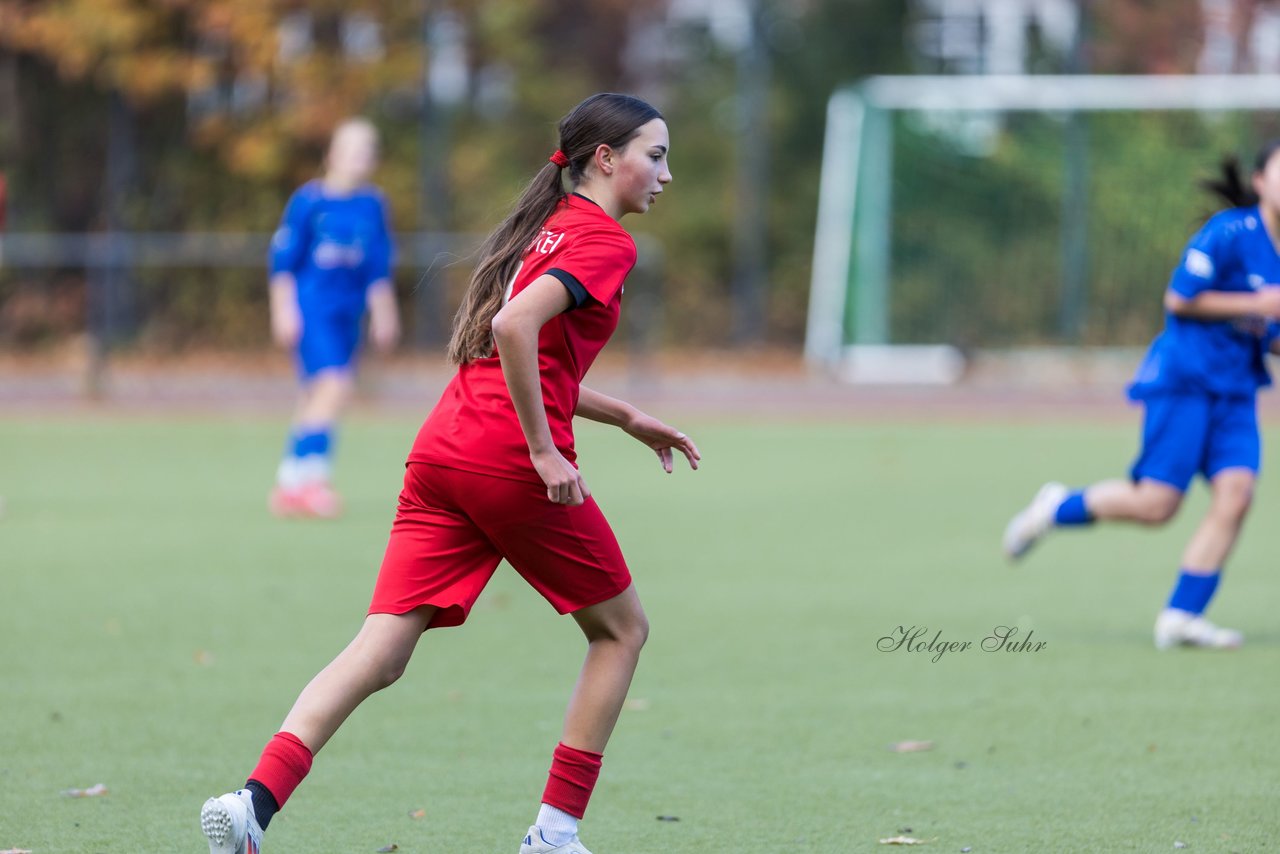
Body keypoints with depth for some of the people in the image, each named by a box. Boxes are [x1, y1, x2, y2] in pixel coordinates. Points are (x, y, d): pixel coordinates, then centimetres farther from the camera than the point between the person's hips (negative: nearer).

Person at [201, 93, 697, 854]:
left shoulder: (547, 226, 24)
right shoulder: (606, 242, -5)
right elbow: (516, 326, -21)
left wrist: (627, 418, 31)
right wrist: (543, 452, -18)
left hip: (442, 450, 8)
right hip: (511, 464, -8)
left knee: (380, 654, -2)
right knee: (623, 627, 13)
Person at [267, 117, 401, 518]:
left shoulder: (372, 205, 10)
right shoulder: (309, 200, -6)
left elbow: (379, 267, 18)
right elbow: (283, 259, -4)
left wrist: (383, 315, 18)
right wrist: (284, 311, -7)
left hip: (348, 314, 6)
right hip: (311, 310, -6)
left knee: (316, 396, 7)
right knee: (333, 385, -21)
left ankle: (289, 485, 14)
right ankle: (310, 476, -19)